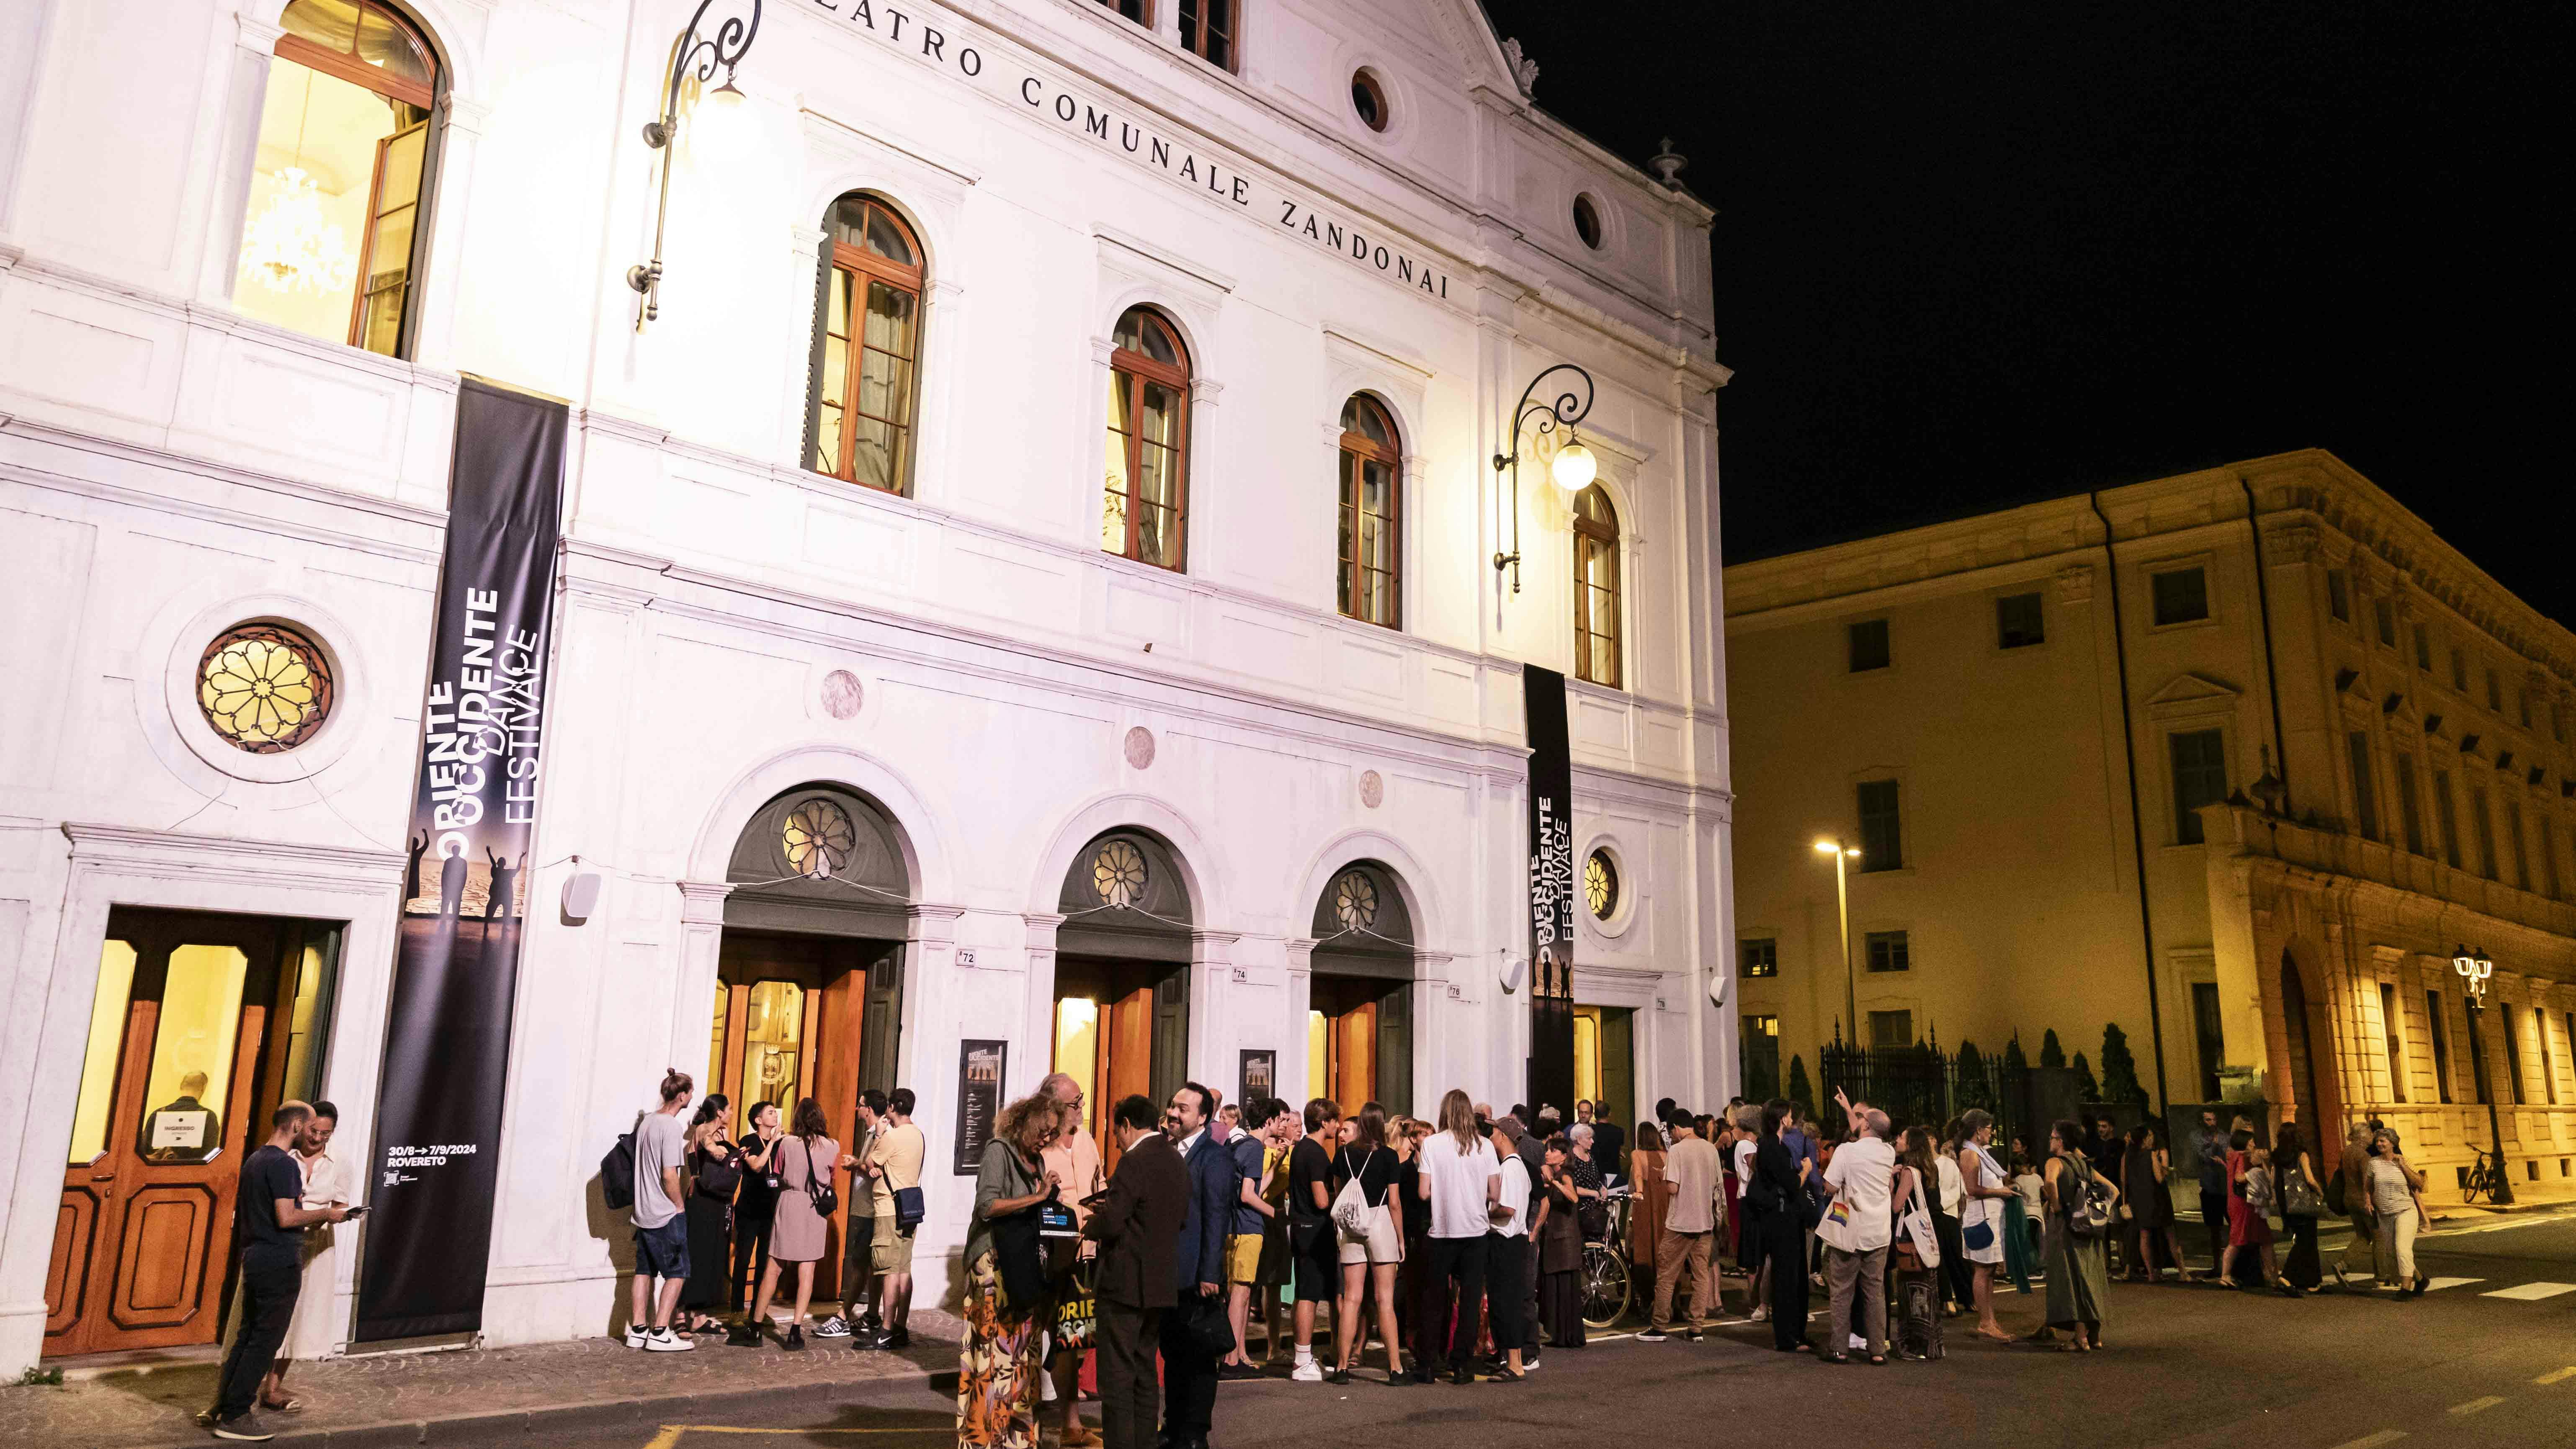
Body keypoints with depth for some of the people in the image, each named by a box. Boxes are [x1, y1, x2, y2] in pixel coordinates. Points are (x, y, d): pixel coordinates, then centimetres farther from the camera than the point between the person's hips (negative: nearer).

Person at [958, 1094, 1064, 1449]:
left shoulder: (1037, 1160, 15)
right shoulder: (999, 1152, -7)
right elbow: (987, 1206, -17)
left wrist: (1049, 1197, 1)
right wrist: (1037, 1198, -16)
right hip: (995, 1265, -7)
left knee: (1023, 1351, 5)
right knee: (996, 1352, -7)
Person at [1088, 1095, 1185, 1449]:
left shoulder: (1134, 1162, -17)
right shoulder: (1176, 1161, 10)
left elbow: (1110, 1224, -23)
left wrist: (1089, 1227, 0)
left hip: (1125, 1284, -8)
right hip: (1161, 1285, 8)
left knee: (1117, 1376, -1)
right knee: (1144, 1372, 17)